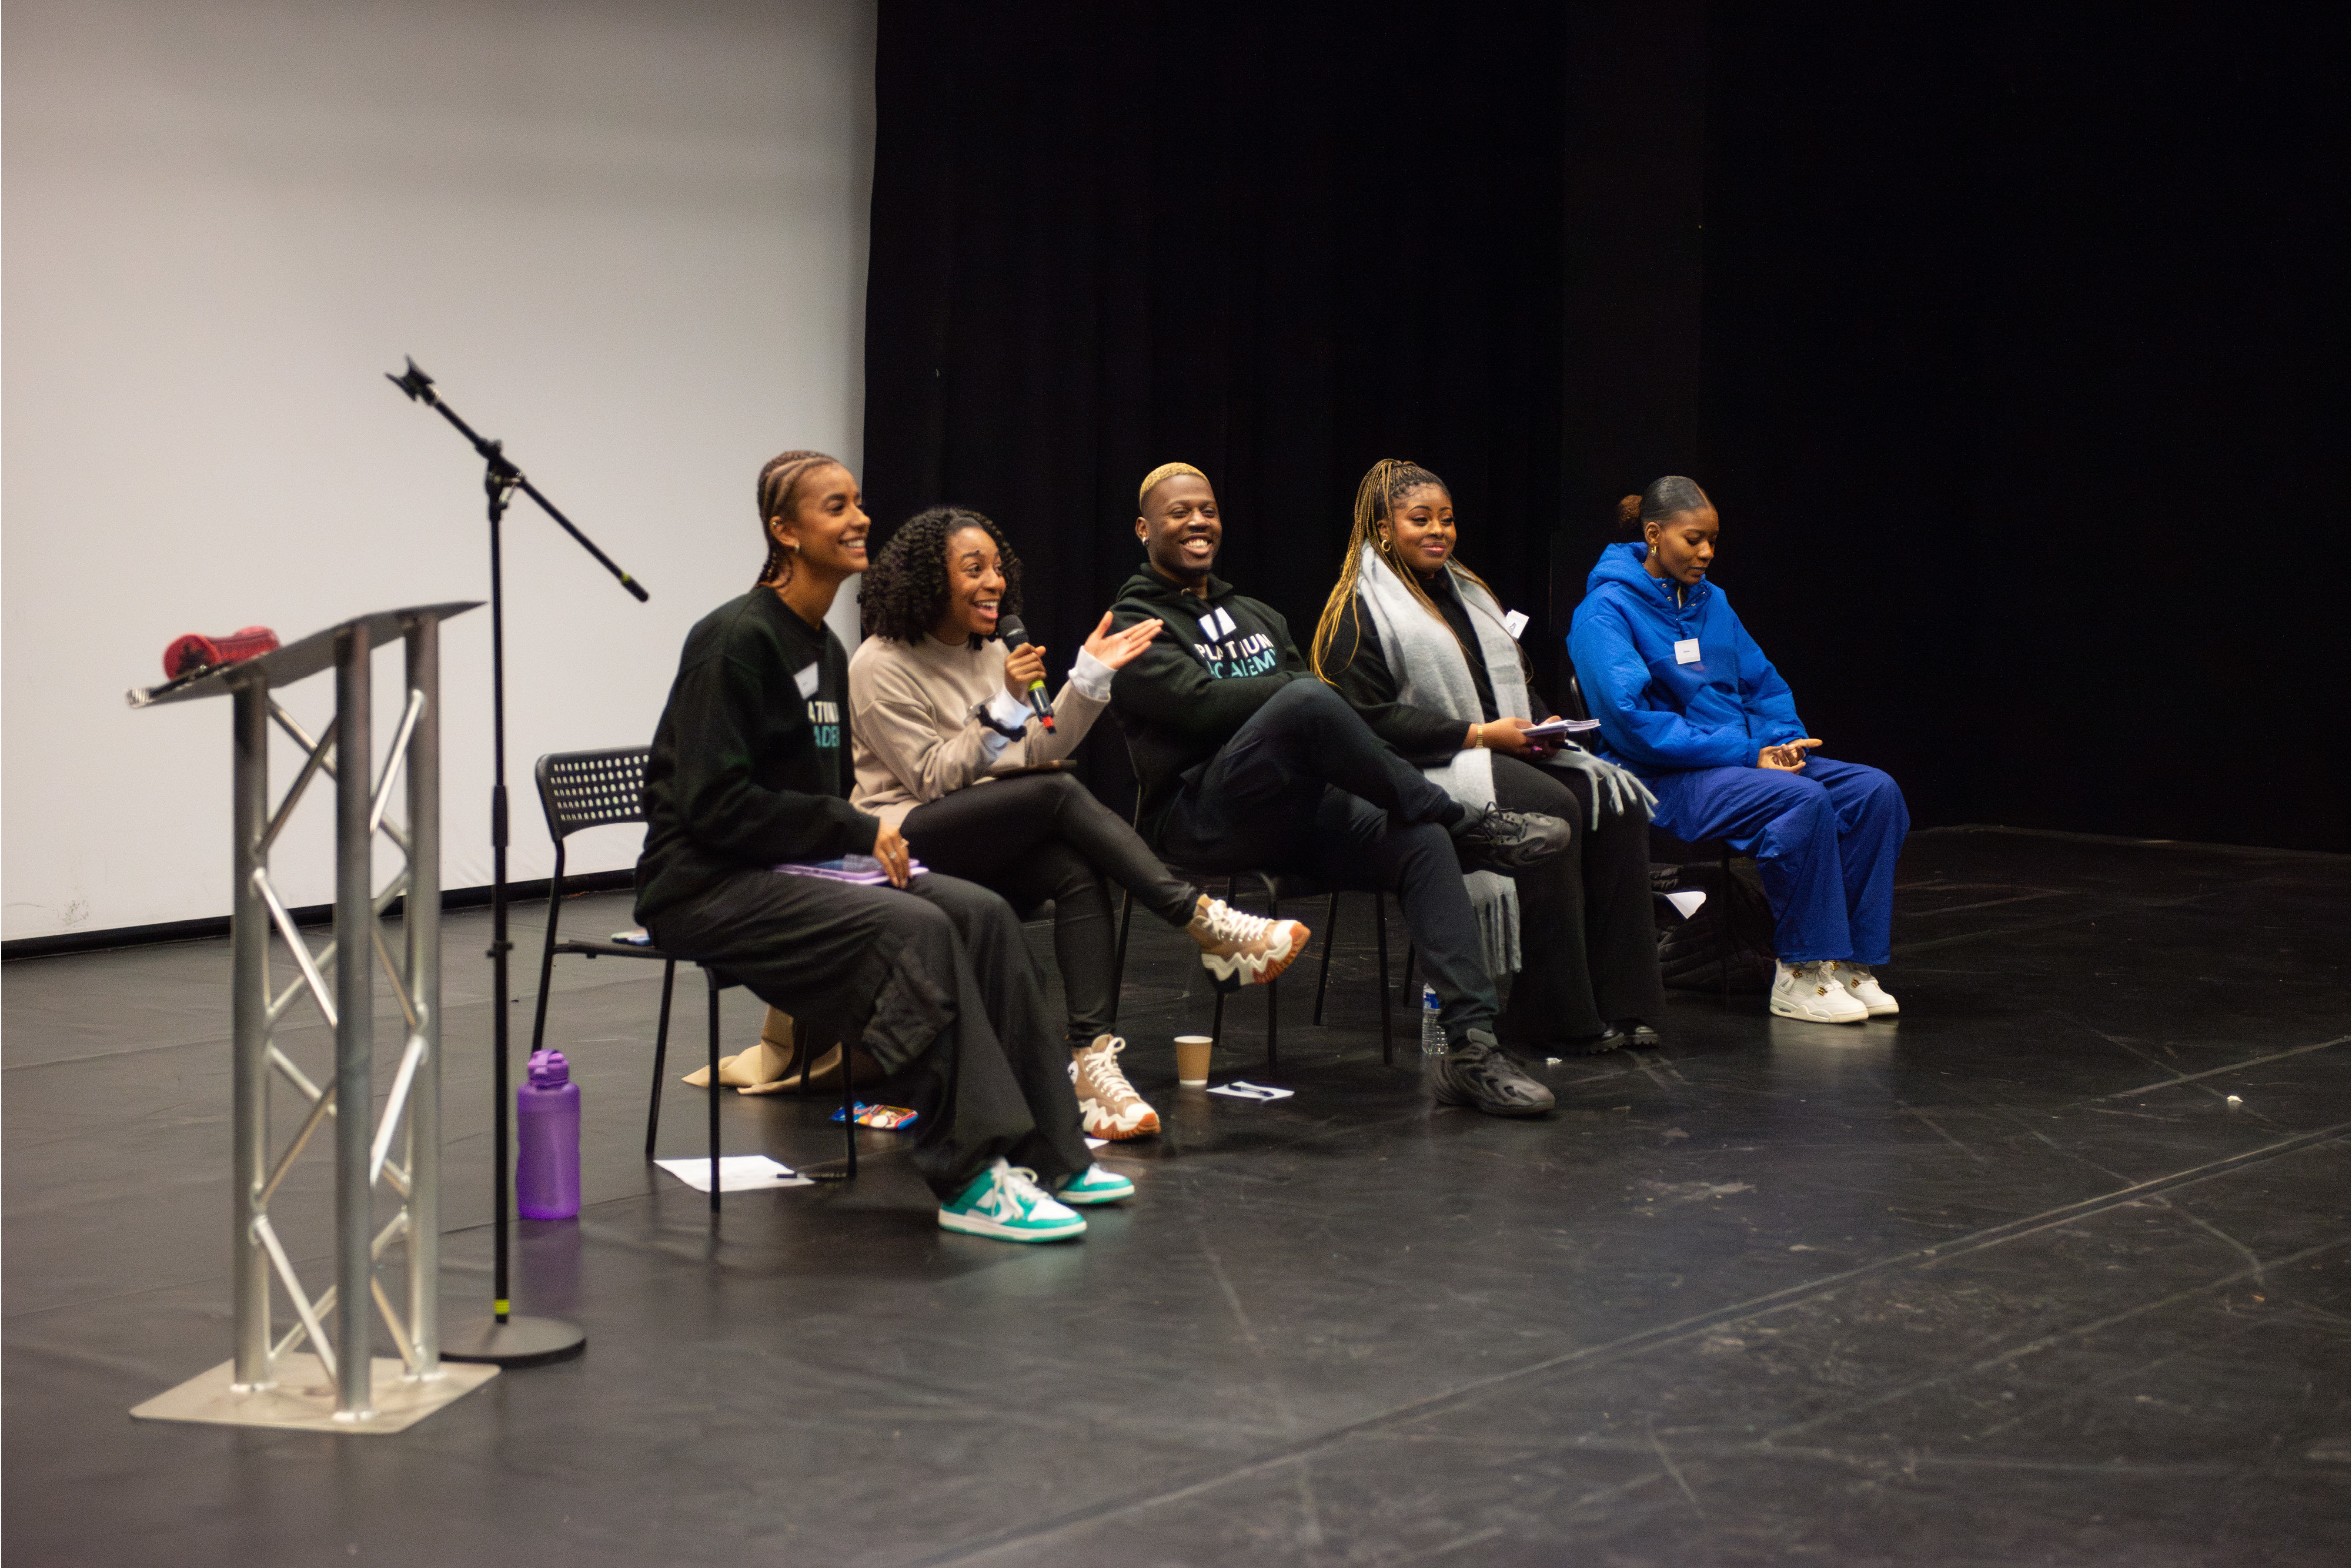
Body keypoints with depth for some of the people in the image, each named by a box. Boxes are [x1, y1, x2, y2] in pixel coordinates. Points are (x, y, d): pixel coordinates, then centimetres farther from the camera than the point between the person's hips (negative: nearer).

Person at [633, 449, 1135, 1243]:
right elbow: (712, 804, -19)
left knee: (983, 914, -12)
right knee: (915, 930, -29)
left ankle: (1044, 1154, -11)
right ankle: (970, 1179, -27)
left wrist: (871, 837, 0)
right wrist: (854, 830, -18)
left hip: (797, 864, 9)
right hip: (704, 884, -9)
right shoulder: (736, 639, -13)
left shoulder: (825, 650, 15)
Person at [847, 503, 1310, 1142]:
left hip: (985, 838, 7)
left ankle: (1093, 1059, -41)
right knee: (1061, 794, -29)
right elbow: (931, 777, -14)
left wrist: (1089, 678, -6)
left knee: (1079, 874, -28)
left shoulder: (989, 653, 14)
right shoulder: (882, 665, -8)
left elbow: (1039, 749, 7)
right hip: (907, 839, -7)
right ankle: (1209, 926, -32)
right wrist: (1004, 704, -21)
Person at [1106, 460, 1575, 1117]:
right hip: (1203, 814, -7)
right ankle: (1465, 823, -19)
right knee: (1307, 703, -35)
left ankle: (1471, 1047, -30)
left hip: (1300, 808, 7)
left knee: (1422, 841, -22)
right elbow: (1202, 703, -12)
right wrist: (1302, 690, -7)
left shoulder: (1258, 617, 29)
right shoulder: (1133, 625, 5)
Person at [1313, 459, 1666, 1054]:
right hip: (1424, 770, -8)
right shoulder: (1360, 614, -3)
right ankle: (1550, 1021, -28)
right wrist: (1477, 735, -17)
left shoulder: (1468, 594, 23)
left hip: (1505, 751, 8)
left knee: (1618, 801, -17)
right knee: (1552, 809, -32)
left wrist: (1540, 725, 3)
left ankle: (1615, 1000, -18)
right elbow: (1370, 717, -14)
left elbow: (1514, 684, 27)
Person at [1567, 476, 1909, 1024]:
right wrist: (1747, 754, -19)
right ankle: (1799, 976, -24)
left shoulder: (1711, 601, 16)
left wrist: (1784, 741, -2)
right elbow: (1633, 722, -18)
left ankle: (1849, 963, -16)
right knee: (1803, 800, -32)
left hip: (1745, 758, 8)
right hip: (1666, 780, -8)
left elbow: (1763, 684, 22)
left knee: (1875, 790, -13)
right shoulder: (1606, 611, -8)